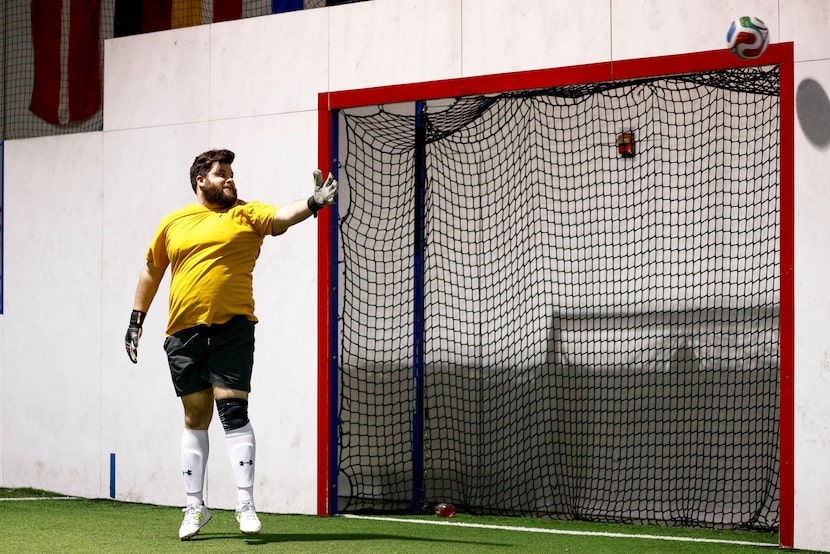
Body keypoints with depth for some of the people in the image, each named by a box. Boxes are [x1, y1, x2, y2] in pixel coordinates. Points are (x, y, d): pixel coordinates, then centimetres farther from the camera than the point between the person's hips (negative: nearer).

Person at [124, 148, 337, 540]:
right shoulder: (173, 223, 12)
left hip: (232, 328, -3)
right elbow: (152, 270, 23)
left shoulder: (246, 214, 4)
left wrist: (313, 203, -35)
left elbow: (282, 215, -15)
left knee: (233, 411, -11)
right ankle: (195, 507, 16)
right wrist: (136, 319, 21)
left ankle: (246, 505, -10)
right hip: (184, 332, 3)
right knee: (195, 417, 8)